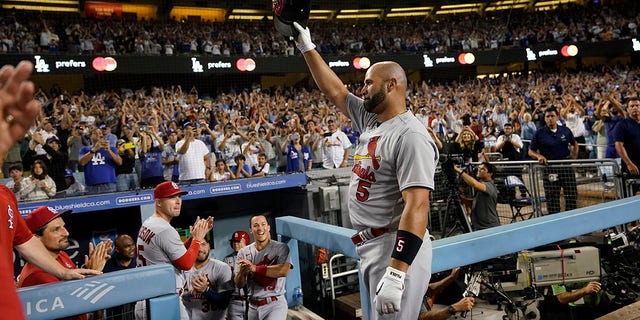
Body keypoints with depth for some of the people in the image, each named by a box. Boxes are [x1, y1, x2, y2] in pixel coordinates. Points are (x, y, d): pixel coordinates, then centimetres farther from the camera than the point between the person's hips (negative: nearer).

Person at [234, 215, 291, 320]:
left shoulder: (281, 248, -7)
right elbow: (239, 284, 2)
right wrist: (242, 272, -21)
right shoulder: (243, 252, 4)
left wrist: (254, 268, -23)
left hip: (275, 304, -4)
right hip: (253, 306, 4)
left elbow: (284, 271, -25)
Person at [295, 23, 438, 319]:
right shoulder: (370, 119, 8)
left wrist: (395, 275, -31)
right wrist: (307, 47, 22)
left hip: (397, 250, -9)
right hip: (370, 247, 9)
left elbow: (416, 208, -27)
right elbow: (335, 90, 20)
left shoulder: (410, 136, -19)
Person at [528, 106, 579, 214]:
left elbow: (574, 144, 25)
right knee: (552, 199, 2)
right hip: (549, 169, -2)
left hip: (566, 167, 2)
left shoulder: (566, 130, 8)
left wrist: (574, 154, 9)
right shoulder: (540, 133, 1)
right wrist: (539, 156, -14)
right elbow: (531, 151, 4)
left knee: (572, 195, 4)